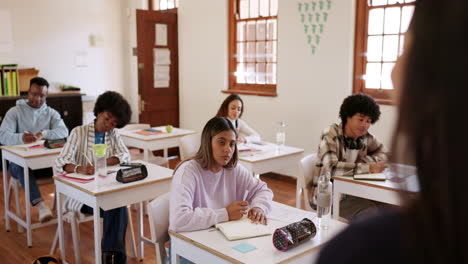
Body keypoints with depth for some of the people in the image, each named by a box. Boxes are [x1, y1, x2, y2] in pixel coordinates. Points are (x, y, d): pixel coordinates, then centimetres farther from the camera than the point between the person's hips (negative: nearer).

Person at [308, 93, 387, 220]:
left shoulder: (365, 136, 3)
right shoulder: (330, 135, -16)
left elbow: (382, 153, 17)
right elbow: (331, 168, -30)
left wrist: (363, 161, -5)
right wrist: (367, 168, -27)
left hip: (352, 192, 6)